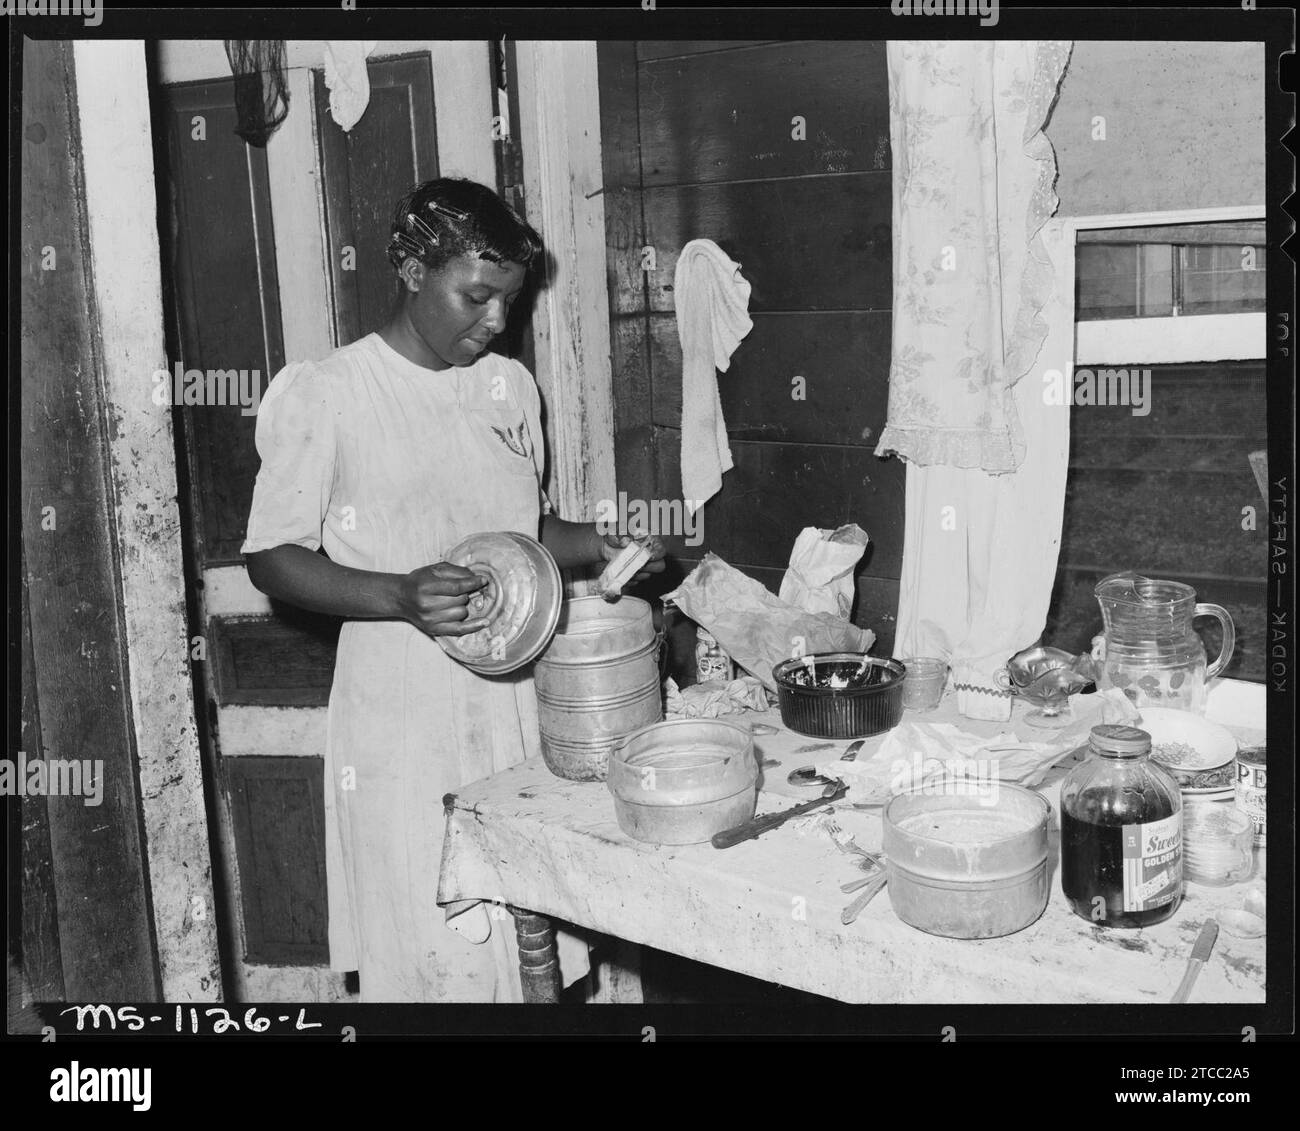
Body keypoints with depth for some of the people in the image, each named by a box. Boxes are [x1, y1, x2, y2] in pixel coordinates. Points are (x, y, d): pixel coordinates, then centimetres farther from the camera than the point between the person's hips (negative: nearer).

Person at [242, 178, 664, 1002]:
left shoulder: (511, 386, 9)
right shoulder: (320, 394, -8)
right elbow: (272, 559, -7)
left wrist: (600, 546, 0)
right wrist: (400, 597, -22)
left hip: (518, 707, 5)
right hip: (403, 723, -5)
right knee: (436, 961, 2)